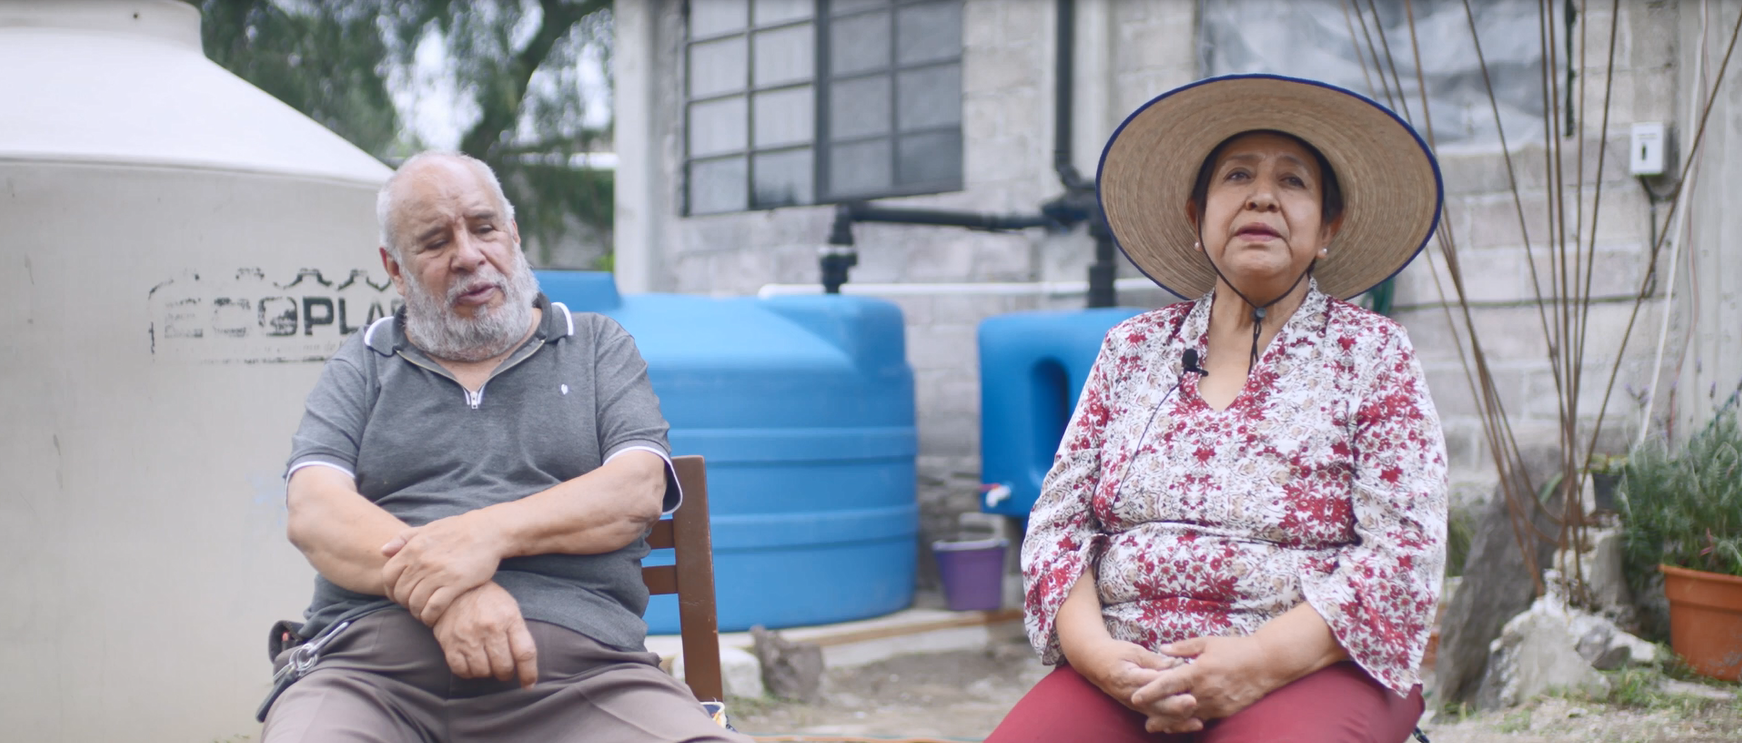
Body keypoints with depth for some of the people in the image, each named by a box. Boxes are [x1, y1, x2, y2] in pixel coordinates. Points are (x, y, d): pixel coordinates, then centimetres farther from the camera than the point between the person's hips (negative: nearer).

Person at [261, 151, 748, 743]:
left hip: (577, 660, 0)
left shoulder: (598, 346, 20)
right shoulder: (361, 366, 20)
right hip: (372, 663, 0)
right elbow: (314, 514, 4)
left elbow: (640, 491, 4)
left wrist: (491, 532, -13)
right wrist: (440, 593, -16)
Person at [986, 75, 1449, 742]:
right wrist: (1095, 650, -10)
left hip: (1307, 669, -2)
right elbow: (1059, 519, 9)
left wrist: (1261, 661, -17)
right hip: (1124, 669, 3)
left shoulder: (1372, 354, 6)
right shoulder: (1131, 350, 14)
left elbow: (1404, 550, -4)